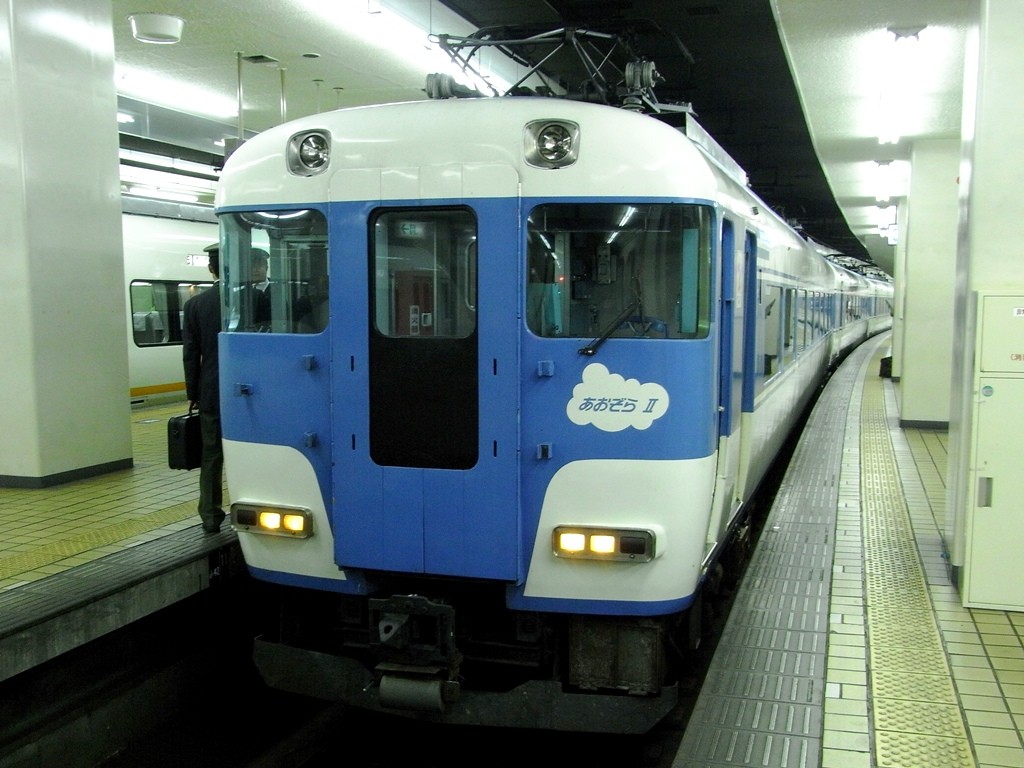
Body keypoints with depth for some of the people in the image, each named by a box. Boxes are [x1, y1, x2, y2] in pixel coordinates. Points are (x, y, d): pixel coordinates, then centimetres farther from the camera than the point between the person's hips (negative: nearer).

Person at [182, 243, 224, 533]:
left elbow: (190, 354, 0)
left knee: (211, 455, 8)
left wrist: (193, 394, 9)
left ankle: (211, 517, 10)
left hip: (211, 393, 2)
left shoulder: (195, 304, -1)